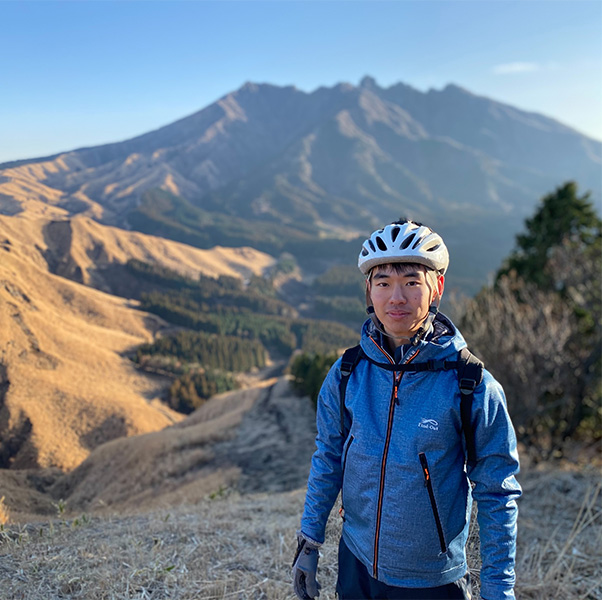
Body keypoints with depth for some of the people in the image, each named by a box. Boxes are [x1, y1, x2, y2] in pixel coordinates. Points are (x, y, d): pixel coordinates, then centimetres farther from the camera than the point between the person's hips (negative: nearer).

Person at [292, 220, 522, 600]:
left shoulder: (473, 387, -18)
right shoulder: (345, 375, -9)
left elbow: (497, 495, -9)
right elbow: (327, 460, 4)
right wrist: (309, 544, 7)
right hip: (356, 568, 3)